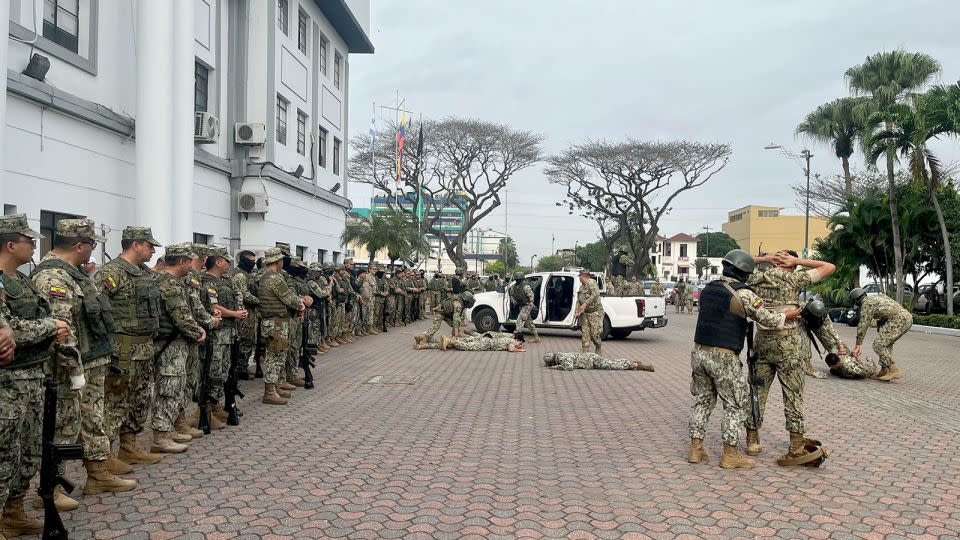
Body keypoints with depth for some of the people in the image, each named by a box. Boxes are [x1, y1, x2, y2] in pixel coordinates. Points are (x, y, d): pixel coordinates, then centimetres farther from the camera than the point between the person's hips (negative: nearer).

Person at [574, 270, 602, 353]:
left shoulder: (592, 283, -9)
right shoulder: (582, 286, 18)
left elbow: (595, 294, -24)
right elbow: (578, 300, 21)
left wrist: (585, 304, -29)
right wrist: (577, 310, 4)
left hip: (595, 312, -8)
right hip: (584, 313, 8)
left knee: (594, 333, -5)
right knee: (585, 333, 0)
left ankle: (598, 350, 18)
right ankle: (586, 352, 1)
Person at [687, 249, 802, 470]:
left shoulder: (708, 289, 10)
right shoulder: (743, 294, -11)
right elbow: (767, 319, -7)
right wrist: (787, 316, 11)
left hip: (700, 351, 7)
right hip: (723, 357, -7)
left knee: (703, 400, 16)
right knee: (735, 405, 6)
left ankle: (696, 449, 19)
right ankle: (730, 455, 10)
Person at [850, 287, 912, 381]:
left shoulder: (866, 304, 1)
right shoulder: (877, 297, 27)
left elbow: (862, 326, 0)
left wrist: (857, 346, 3)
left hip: (898, 319, -9)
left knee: (879, 345, -6)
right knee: (886, 343, 20)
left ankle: (893, 371, -9)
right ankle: (885, 371, 18)